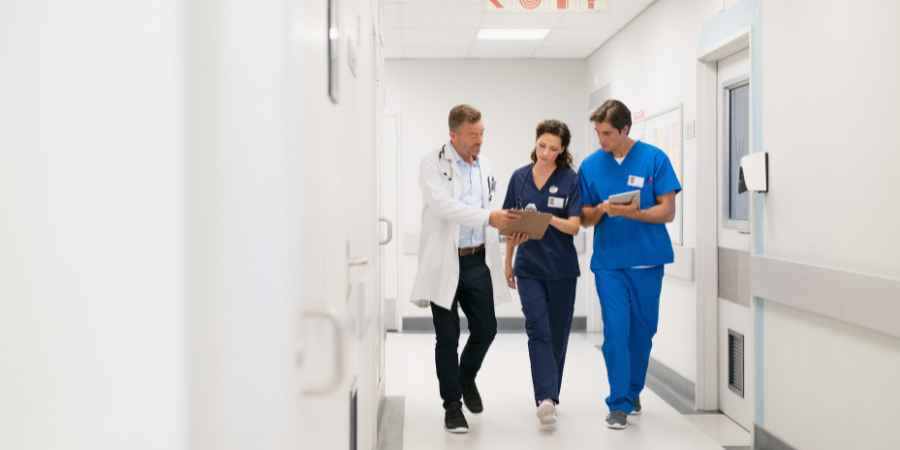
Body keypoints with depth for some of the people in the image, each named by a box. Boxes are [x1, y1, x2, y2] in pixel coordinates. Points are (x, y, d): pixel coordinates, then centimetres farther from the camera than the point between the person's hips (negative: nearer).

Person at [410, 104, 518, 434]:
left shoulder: (484, 166, 10)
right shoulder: (433, 164, -8)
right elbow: (443, 205, -23)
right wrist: (489, 217, -31)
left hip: (477, 261, 5)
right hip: (445, 263, -5)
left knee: (486, 328, 7)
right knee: (448, 337, 3)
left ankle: (466, 378, 36)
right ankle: (452, 405, 16)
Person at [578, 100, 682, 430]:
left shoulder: (654, 158, -4)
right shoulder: (590, 165, 2)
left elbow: (667, 211, -6)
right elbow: (585, 218, 7)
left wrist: (633, 213, -22)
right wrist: (602, 209, -15)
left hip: (647, 259, 0)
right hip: (609, 261, 0)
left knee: (642, 329, 12)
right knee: (616, 330, -5)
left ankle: (633, 391, 32)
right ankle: (619, 403, 4)